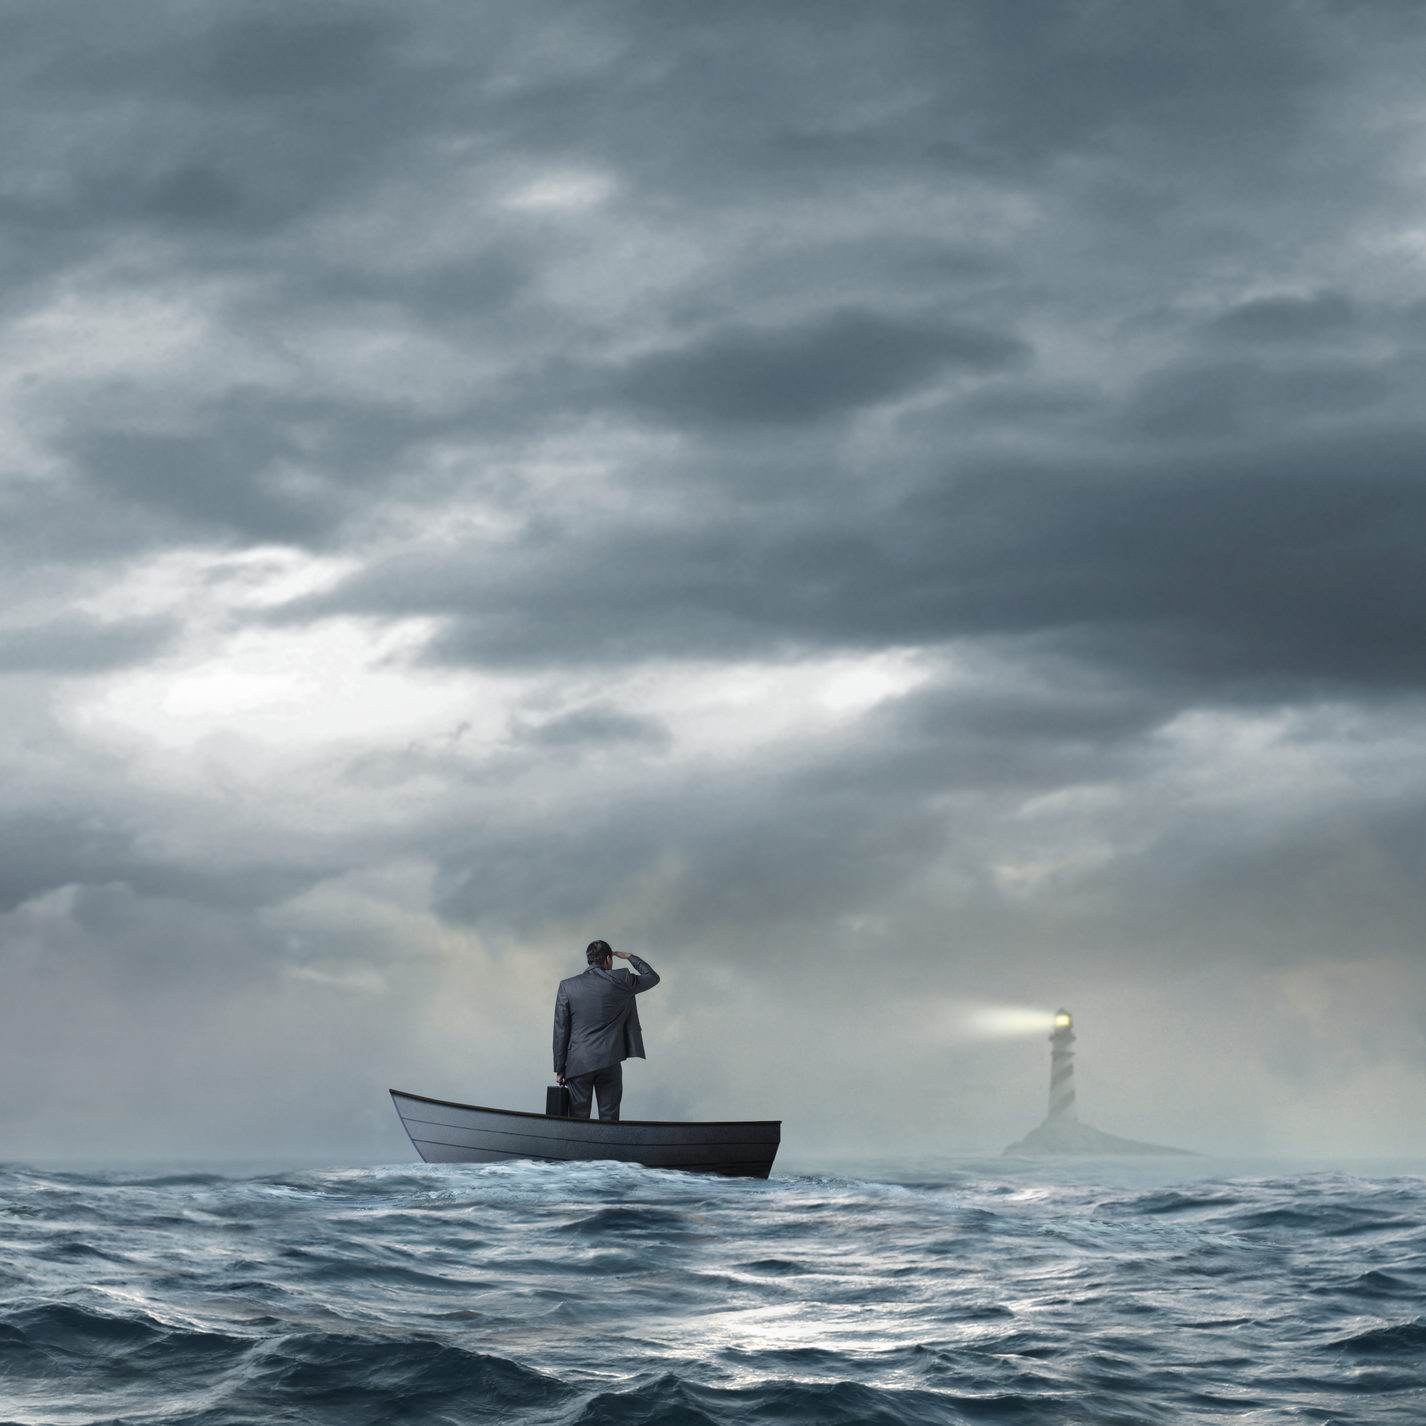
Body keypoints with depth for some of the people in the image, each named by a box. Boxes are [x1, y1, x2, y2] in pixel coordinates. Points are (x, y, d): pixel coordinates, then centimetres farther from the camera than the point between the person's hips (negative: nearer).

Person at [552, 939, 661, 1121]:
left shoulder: (567, 986, 1)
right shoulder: (620, 981, -2)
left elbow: (560, 1030, 1)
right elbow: (653, 977, 15)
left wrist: (559, 1068, 5)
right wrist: (629, 957, 27)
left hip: (578, 1064, 1)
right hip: (609, 1063, -1)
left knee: (578, 1120, 4)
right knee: (609, 1120, 4)